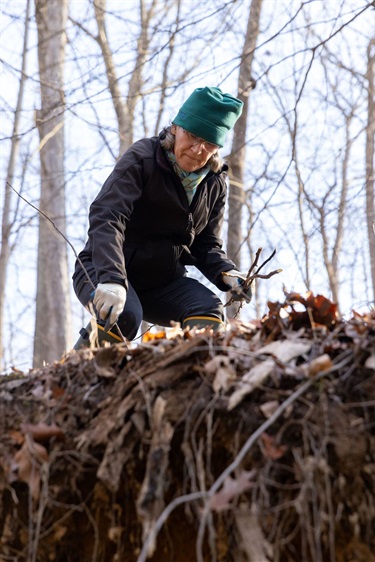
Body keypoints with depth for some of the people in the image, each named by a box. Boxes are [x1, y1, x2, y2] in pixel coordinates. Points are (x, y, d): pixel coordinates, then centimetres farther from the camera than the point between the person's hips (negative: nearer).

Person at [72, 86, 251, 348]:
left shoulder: (215, 184, 1)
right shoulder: (142, 159, -17)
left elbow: (207, 245, 9)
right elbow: (106, 217, -31)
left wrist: (226, 272, -16)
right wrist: (111, 278, -48)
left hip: (162, 281, 5)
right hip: (105, 271, -5)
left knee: (209, 311, -24)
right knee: (125, 316, -36)